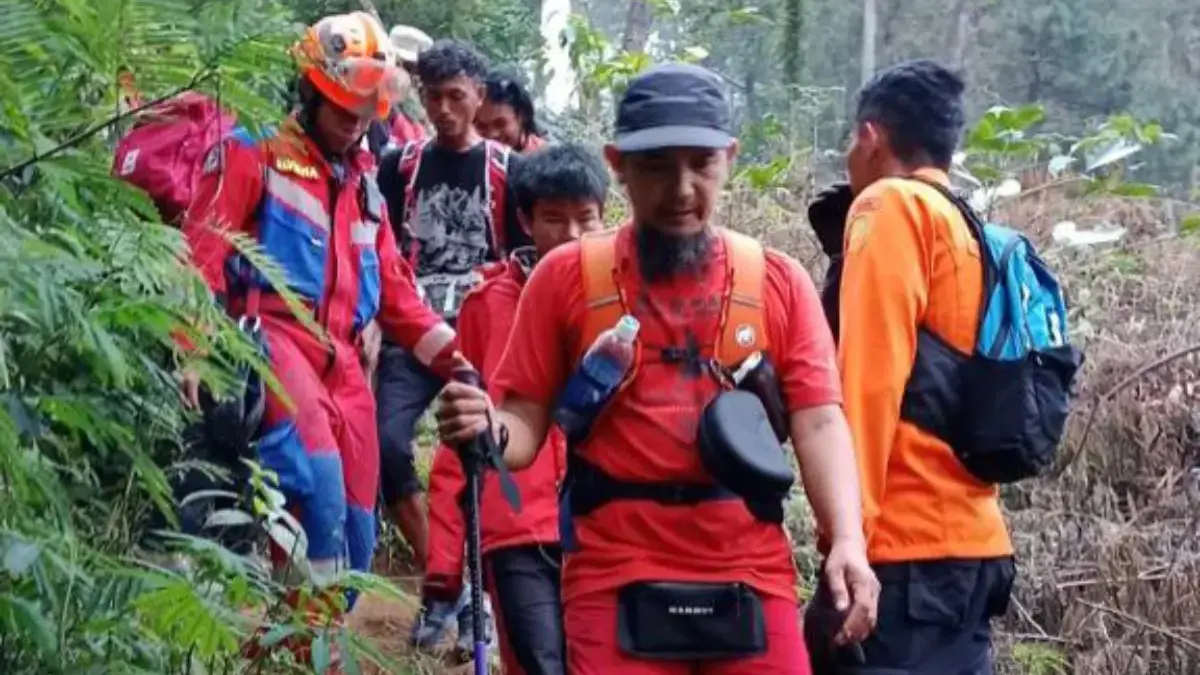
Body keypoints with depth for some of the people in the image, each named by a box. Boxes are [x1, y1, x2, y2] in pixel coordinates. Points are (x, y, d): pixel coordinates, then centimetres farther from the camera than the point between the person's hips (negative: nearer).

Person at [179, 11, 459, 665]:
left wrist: (454, 354, 9)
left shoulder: (362, 181, 21)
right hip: (270, 335, -7)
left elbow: (393, 288, 21)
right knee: (318, 481, -32)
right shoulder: (254, 151, 2)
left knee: (353, 536, 5)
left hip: (339, 359, 7)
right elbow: (202, 254, -7)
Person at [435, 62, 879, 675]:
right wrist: (488, 431, -19)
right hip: (616, 581, -1)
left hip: (751, 581, 1)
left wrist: (846, 540, -15)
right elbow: (526, 422, 5)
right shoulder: (566, 276, 5)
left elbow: (818, 422, 0)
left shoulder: (779, 282, 7)